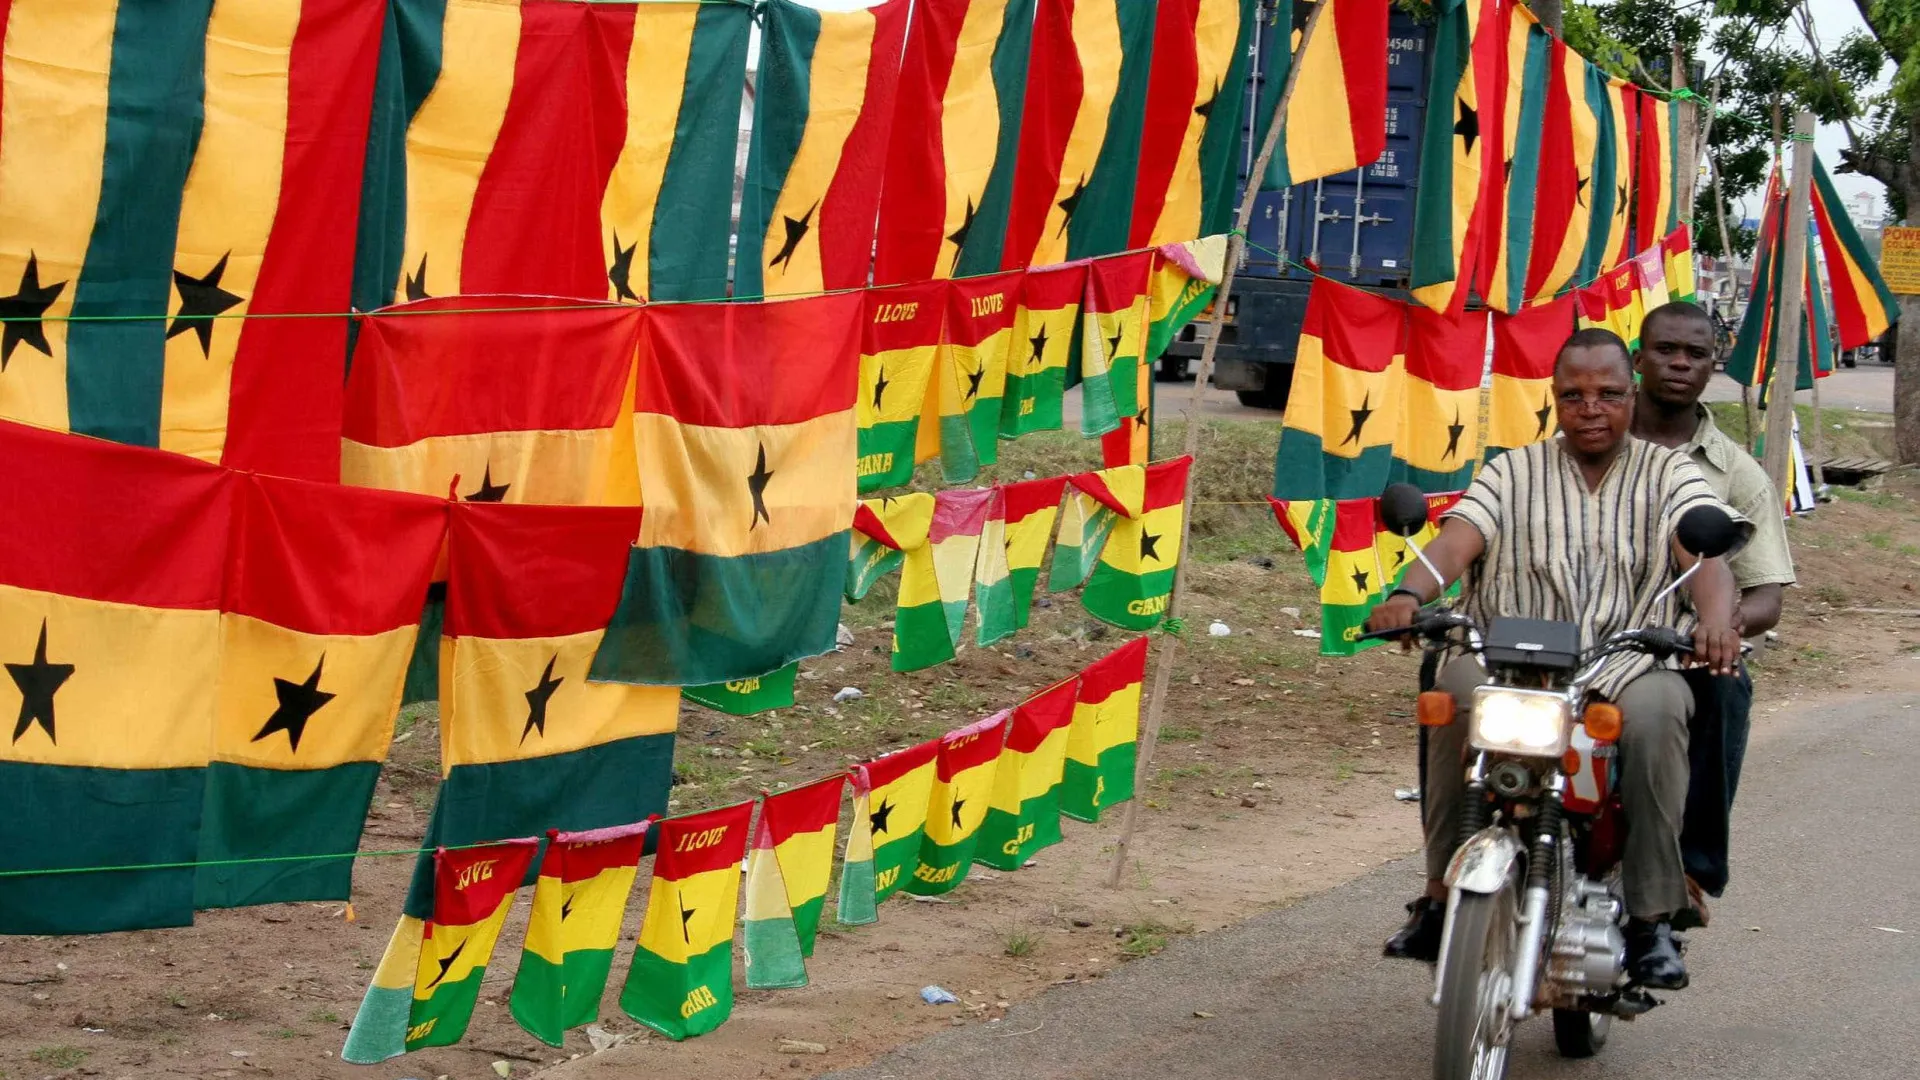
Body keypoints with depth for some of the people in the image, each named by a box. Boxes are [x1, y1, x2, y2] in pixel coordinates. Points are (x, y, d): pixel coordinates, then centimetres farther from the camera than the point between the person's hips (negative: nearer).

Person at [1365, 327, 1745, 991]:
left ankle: (1652, 919, -26)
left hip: (1631, 661, -1)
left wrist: (1716, 617, -29)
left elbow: (1706, 554, -5)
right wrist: (1408, 593, -25)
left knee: (1654, 711, -35)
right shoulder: (1512, 472, 17)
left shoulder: (1670, 473, 14)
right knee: (1458, 692, -32)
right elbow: (1456, 541, -2)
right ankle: (1441, 896, -23)